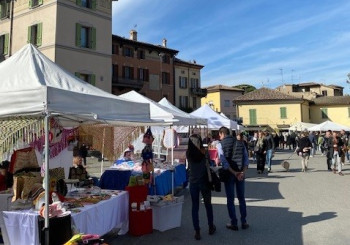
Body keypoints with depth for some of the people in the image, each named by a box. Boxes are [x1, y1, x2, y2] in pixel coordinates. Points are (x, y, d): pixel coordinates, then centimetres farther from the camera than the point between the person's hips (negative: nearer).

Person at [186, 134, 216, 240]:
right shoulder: (204, 152, -11)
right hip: (204, 181, -1)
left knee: (195, 207, 8)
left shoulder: (188, 153, -6)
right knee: (208, 204, 17)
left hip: (193, 182, 1)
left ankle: (197, 232, 10)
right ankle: (211, 227, 31)